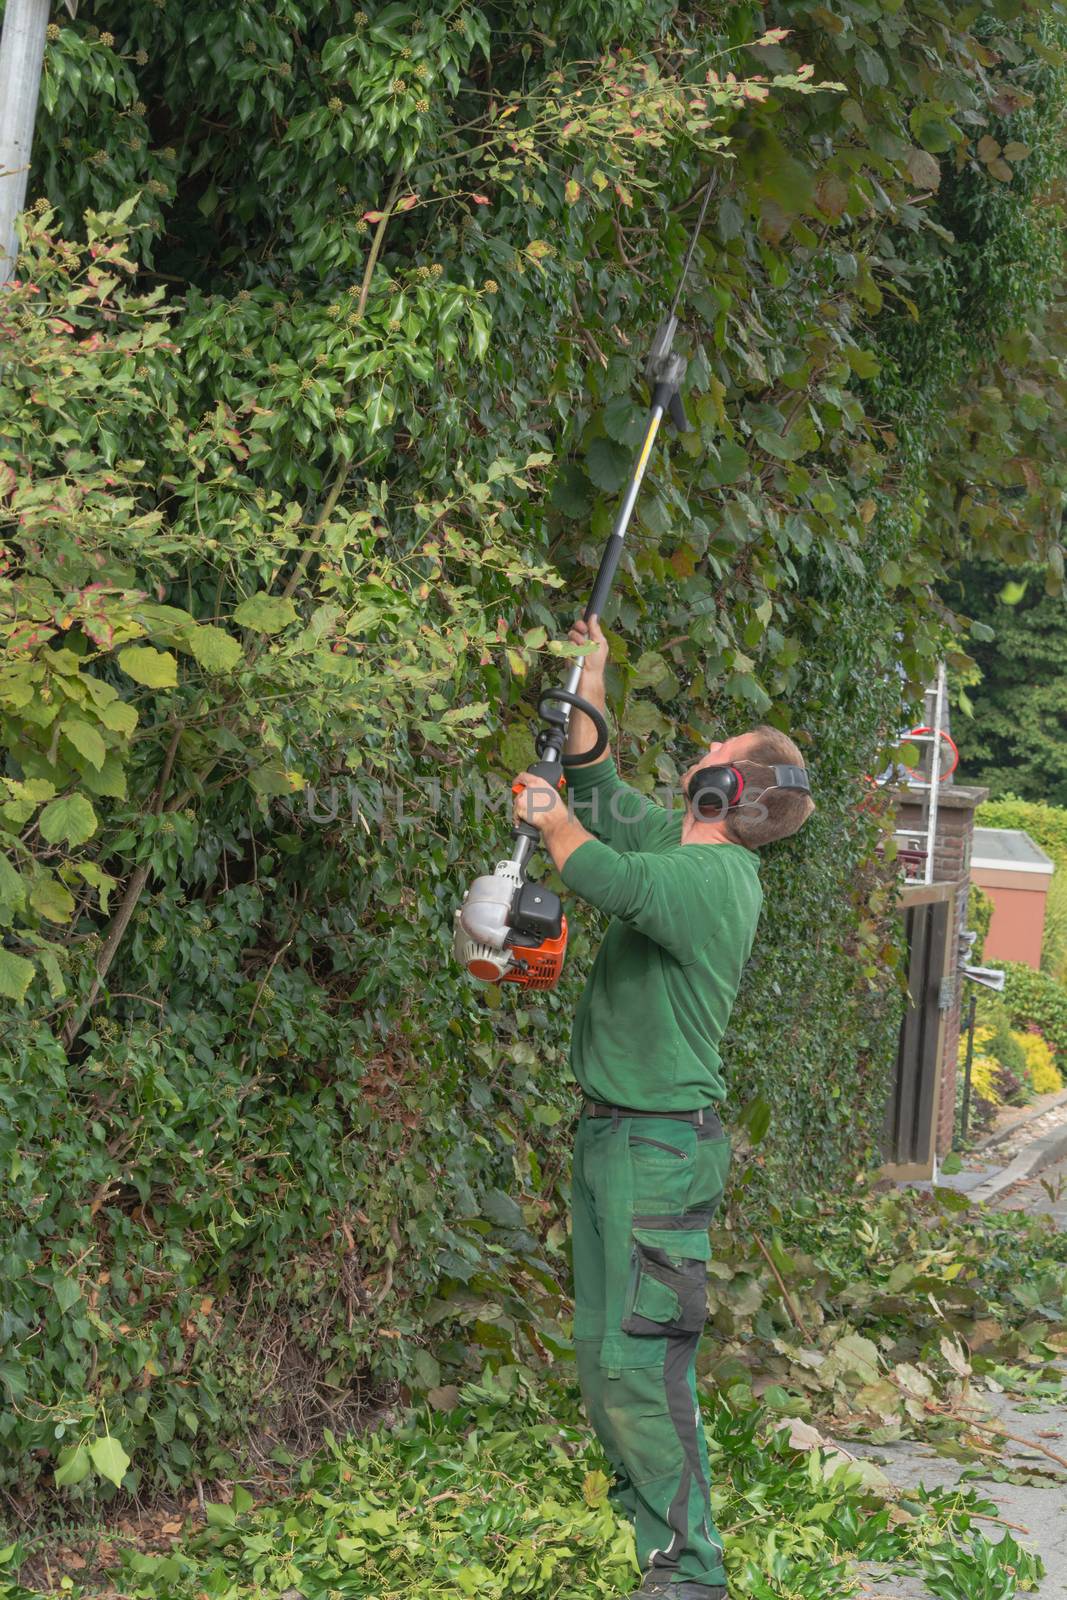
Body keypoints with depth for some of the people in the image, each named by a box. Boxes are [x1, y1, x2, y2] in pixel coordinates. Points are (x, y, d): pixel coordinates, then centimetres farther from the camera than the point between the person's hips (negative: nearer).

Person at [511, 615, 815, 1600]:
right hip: (611, 1135, 10)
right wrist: (590, 681, 23)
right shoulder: (675, 841, 9)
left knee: (640, 1364, -10)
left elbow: (605, 876, -34)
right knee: (601, 1349, 15)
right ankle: (641, 1515, 25)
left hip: (663, 1146, -10)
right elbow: (598, 791, 25)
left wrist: (551, 818, -14)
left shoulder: (715, 875, -19)